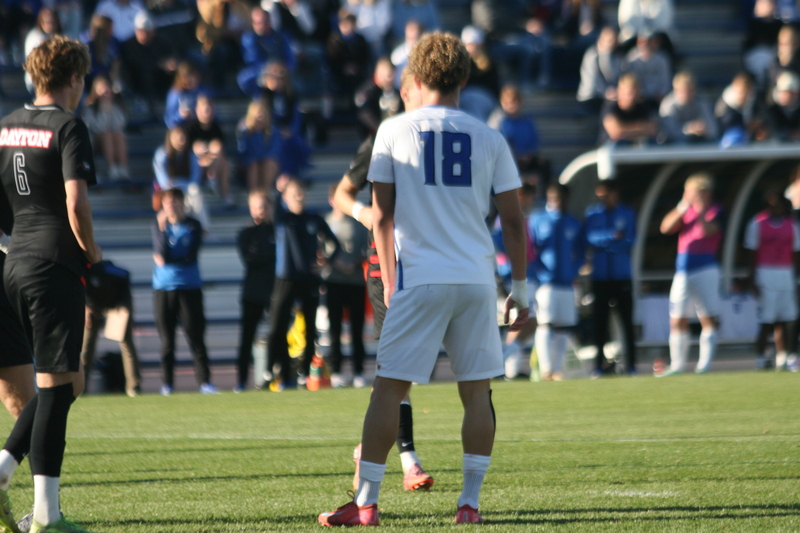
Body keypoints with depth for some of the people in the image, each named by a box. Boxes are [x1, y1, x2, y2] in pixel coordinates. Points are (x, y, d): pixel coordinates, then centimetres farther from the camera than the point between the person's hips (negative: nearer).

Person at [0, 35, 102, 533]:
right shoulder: (68, 128, -10)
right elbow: (75, 201, -19)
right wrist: (91, 249, -4)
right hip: (56, 266, -8)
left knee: (67, 382, 17)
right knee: (57, 385, -5)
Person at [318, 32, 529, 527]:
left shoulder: (394, 132, 2)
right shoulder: (488, 138, 6)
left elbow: (382, 216, 4)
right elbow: (513, 220, 6)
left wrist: (389, 281, 15)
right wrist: (520, 289, 14)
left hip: (420, 279, -2)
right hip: (477, 279, 2)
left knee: (389, 388, 1)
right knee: (477, 391, 8)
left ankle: (366, 501, -1)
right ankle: (470, 501, 5)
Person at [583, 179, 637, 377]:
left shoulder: (627, 214, 4)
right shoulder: (592, 214, 6)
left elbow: (629, 242, -5)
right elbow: (590, 238, -7)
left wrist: (603, 242, -8)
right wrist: (612, 237, -19)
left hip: (622, 275, -1)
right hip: (600, 276, 1)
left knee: (626, 320, -3)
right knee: (600, 321, 1)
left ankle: (631, 364, -1)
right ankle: (600, 364, 4)